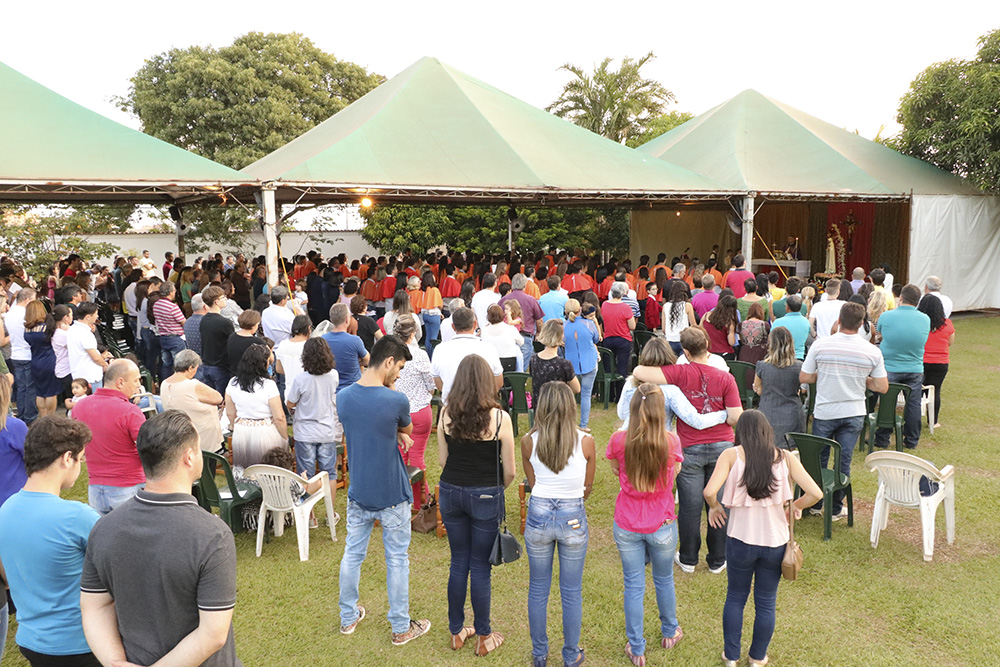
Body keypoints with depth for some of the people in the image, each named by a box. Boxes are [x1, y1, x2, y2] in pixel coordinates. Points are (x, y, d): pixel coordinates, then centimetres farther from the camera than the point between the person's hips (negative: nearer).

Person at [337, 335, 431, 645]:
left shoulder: (343, 397, -5)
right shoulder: (396, 401, -22)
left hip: (358, 493, 5)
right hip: (392, 496, -5)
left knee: (352, 554, 19)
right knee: (397, 559, 10)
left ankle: (348, 617, 35)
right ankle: (401, 627, 23)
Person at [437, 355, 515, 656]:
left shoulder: (446, 413, -6)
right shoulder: (499, 417, -15)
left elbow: (442, 460, 2)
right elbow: (509, 471, -9)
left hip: (451, 492, 3)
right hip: (485, 496, -3)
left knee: (458, 562, 17)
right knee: (480, 566, 10)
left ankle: (456, 631, 31)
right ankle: (483, 637, 24)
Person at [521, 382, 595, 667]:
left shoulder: (528, 442, -8)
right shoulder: (586, 442, -11)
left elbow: (532, 483, 4)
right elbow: (587, 488, 1)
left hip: (538, 516, 1)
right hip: (573, 518, -1)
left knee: (538, 589, 17)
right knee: (572, 592, 15)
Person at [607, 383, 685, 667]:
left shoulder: (618, 440, -16)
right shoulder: (670, 441, -17)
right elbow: (673, 476, -1)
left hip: (626, 526, 0)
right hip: (662, 526, 0)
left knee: (633, 586, 14)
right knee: (664, 580, 23)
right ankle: (669, 633, 45)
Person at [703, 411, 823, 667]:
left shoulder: (731, 455, -10)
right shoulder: (785, 458, -5)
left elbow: (710, 491, -23)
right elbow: (815, 493, -11)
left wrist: (714, 507, -2)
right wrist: (796, 506, 8)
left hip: (740, 540, -1)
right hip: (775, 541, 1)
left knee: (735, 597, 20)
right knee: (766, 603, 19)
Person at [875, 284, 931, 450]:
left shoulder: (886, 316, -12)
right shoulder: (925, 319, -3)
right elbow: (922, 340, 13)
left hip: (889, 369, -2)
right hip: (915, 370, 2)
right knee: (913, 404, 12)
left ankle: (882, 439, 15)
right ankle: (912, 440, 22)